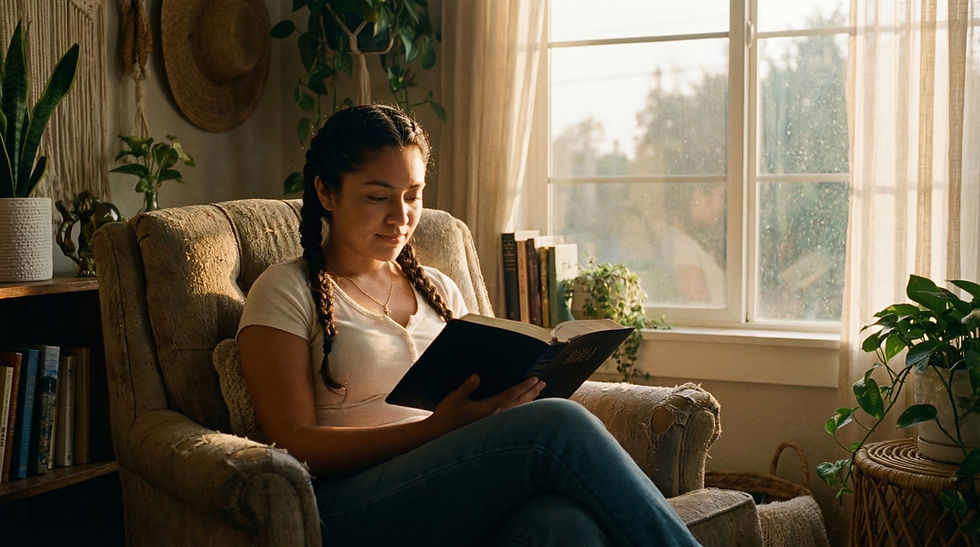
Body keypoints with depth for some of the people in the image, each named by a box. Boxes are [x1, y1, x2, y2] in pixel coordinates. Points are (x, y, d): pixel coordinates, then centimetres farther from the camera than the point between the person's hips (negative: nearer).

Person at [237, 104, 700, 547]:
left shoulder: (437, 289, 24)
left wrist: (509, 396, -3)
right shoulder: (286, 291, 6)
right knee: (558, 425, -28)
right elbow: (295, 444, -5)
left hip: (453, 494, 5)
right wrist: (436, 430, -18)